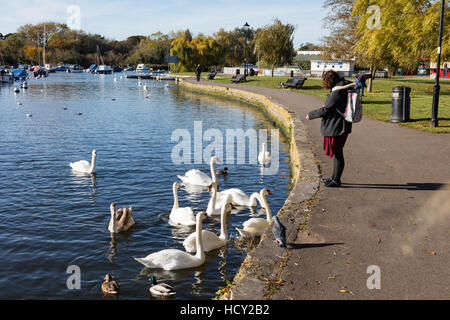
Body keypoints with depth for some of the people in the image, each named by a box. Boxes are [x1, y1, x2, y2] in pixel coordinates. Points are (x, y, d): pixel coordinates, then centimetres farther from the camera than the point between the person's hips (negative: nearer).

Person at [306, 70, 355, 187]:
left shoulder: (336, 93, -22)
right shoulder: (344, 85, 8)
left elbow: (325, 111, -19)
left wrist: (310, 115, -4)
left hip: (337, 128, -10)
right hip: (337, 126, 10)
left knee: (337, 153, -2)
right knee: (336, 152, 18)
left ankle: (336, 180, 7)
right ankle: (334, 177, 30)